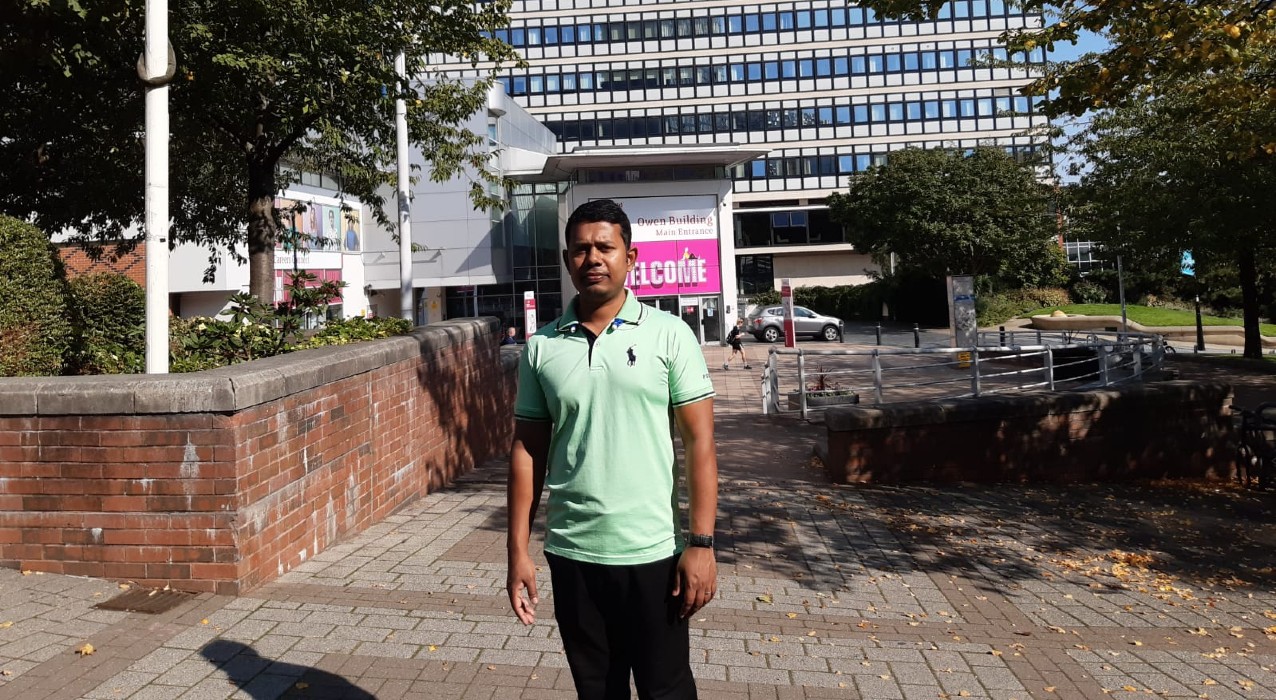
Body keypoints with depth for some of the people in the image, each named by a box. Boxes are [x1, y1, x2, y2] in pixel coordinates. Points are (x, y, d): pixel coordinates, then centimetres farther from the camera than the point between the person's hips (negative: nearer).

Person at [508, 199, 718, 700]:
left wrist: (701, 543, -10)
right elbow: (527, 449, 5)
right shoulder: (541, 347, 2)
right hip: (570, 554, 3)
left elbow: (699, 440, -5)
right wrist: (518, 551, 3)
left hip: (652, 552, -2)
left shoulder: (669, 334, -5)